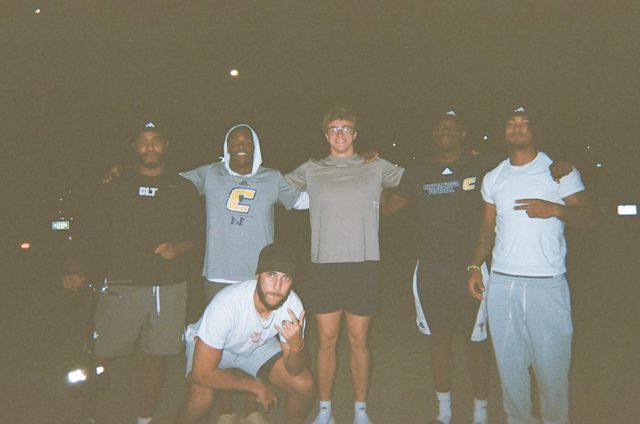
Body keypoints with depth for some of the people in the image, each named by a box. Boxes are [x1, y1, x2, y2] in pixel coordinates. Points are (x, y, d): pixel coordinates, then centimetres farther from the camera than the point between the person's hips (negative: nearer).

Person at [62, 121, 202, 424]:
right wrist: (77, 269, -11)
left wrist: (178, 247, -11)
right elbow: (94, 236, 4)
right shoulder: (114, 188, 9)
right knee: (100, 356, -3)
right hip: (121, 286, -1)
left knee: (156, 356, 7)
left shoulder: (182, 189, 11)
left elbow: (195, 234, 10)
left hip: (169, 287, 1)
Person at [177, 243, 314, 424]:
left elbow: (294, 370, -16)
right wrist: (256, 386, -26)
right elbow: (202, 373, -35)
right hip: (207, 347, -4)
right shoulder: (227, 304, -39)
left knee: (304, 385, -11)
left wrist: (297, 344, -40)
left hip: (256, 345, 4)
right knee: (201, 399, -32)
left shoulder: (292, 304, -26)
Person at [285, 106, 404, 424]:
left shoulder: (375, 168, 7)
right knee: (327, 340, 8)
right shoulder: (310, 170, 8)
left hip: (362, 265, 0)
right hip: (324, 266, 1)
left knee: (359, 340, 8)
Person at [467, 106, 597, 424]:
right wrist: (475, 266, 7)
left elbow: (588, 217, -1)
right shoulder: (493, 178, 12)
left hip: (547, 284, -3)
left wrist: (555, 209, -19)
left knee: (552, 364, 2)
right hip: (501, 282, 3)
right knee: (509, 363, 11)